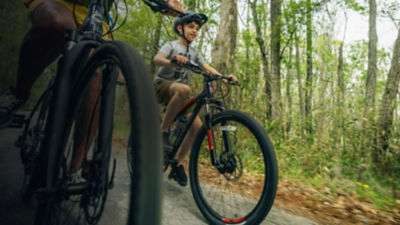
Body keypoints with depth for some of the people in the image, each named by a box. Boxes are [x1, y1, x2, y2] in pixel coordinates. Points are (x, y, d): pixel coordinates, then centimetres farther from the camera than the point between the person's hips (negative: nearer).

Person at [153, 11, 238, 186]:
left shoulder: (194, 52, 17)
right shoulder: (171, 45, 1)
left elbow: (207, 68, 2)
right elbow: (157, 59, -20)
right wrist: (173, 61, -43)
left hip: (179, 91, 5)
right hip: (162, 84, -5)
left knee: (197, 126, -12)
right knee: (184, 89, -40)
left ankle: (178, 163, 4)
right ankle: (163, 130, -25)